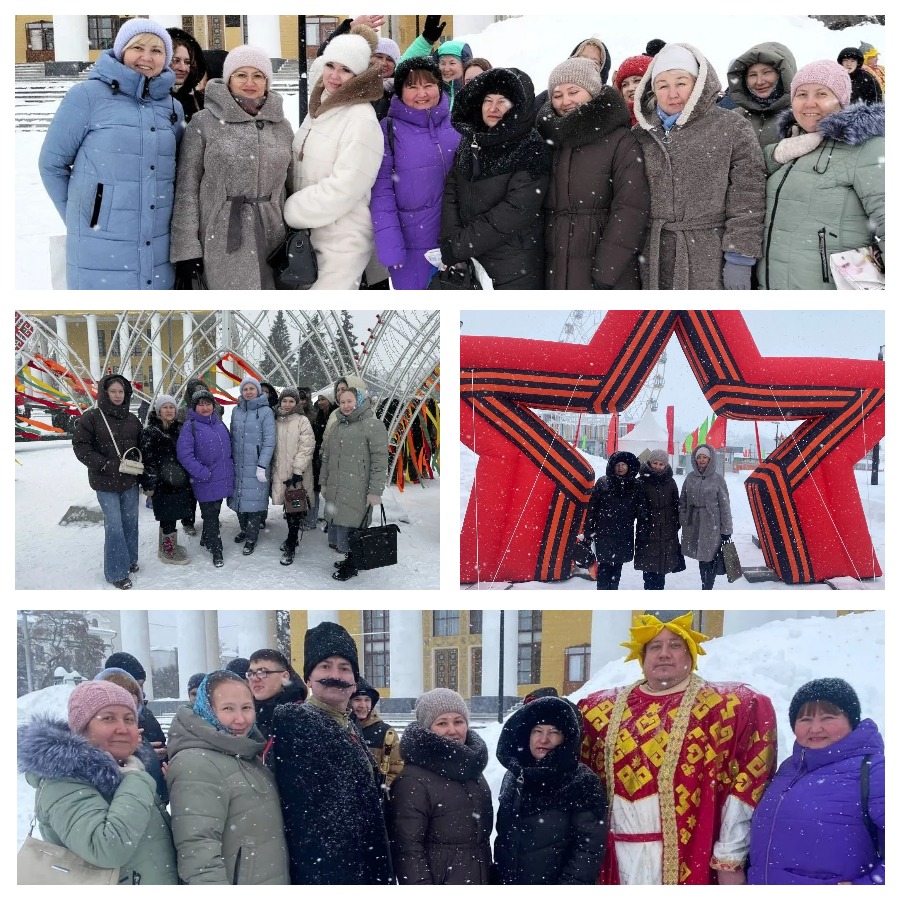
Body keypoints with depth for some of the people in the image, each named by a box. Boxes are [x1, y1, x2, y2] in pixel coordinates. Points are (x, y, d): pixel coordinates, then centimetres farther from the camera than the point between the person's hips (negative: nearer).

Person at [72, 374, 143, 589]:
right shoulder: (91, 417, -6)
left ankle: (130, 560, 29)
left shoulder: (132, 419, 9)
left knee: (131, 521, 11)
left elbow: (141, 447, 17)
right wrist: (104, 464, -18)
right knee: (114, 526, -6)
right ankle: (117, 572, 3)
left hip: (130, 480, 5)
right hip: (106, 482, -4)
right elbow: (80, 446, -9)